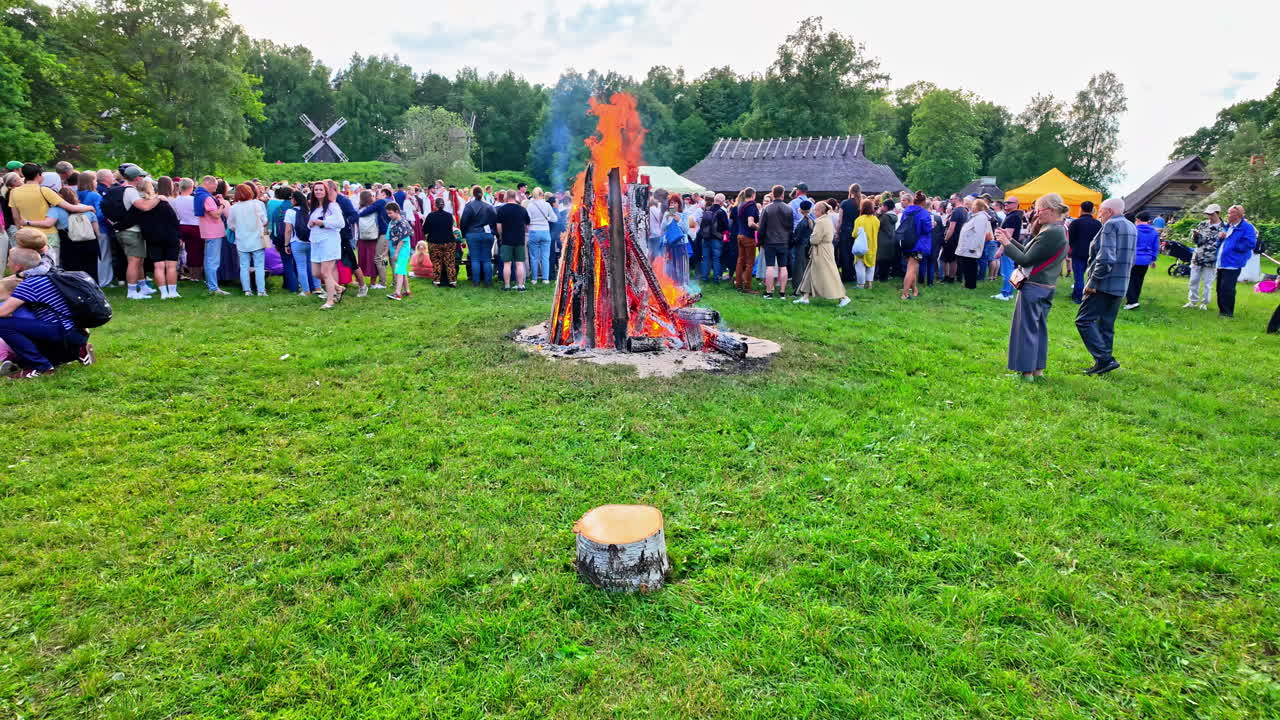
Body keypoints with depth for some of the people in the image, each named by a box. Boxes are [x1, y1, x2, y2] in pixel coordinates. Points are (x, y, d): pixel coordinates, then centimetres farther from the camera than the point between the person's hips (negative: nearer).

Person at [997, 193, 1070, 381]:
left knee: (1027, 328, -1)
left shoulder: (1050, 233, -20)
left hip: (1033, 286, -10)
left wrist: (1006, 244, -10)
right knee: (1039, 328, 15)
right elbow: (1030, 253, 15)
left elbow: (1025, 260, -20)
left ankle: (1027, 371, 4)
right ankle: (1038, 369, 22)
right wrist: (1011, 240, 14)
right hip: (1047, 287, 10)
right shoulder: (1060, 231, 12)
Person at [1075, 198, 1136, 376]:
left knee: (1084, 320, -9)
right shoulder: (1131, 227, 19)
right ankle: (1104, 363, 16)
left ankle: (1105, 359, -14)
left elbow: (1106, 258, -22)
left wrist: (1093, 282, -19)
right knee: (1106, 325, 14)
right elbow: (1131, 259, 24)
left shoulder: (1111, 225, -11)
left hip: (1104, 285, -10)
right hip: (1120, 287, 10)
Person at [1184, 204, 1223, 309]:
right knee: (1193, 281, 9)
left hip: (1211, 260, -4)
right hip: (1197, 258, 4)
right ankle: (1192, 301, 20)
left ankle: (1204, 303, 14)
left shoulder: (1223, 227, -5)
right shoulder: (1203, 224, 6)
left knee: (1207, 283, 3)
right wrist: (1195, 235, -8)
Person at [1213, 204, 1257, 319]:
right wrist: (1220, 237, 4)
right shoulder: (1227, 226, 17)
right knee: (1220, 288, 13)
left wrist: (1234, 247, -13)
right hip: (1222, 262, 9)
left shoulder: (1247, 227, -8)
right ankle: (1222, 310, 22)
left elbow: (1251, 244, -17)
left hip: (1232, 263, -8)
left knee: (1227, 289, -10)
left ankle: (1228, 312, -3)